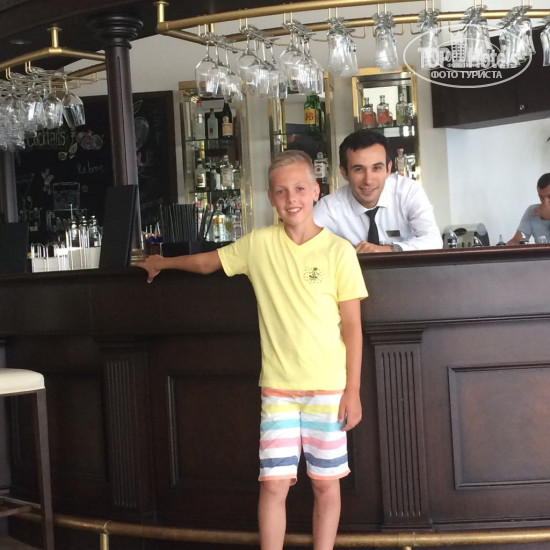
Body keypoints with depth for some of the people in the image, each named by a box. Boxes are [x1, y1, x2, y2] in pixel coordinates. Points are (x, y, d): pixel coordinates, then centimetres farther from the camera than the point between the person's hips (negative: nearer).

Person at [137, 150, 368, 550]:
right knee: (274, 483, 1)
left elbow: (352, 327, -4)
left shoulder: (339, 251, -6)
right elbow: (208, 262, 19)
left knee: (326, 482, 8)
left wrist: (353, 391, -5)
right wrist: (164, 263, 30)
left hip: (328, 386, -1)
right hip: (278, 386, 2)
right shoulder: (259, 244, 0)